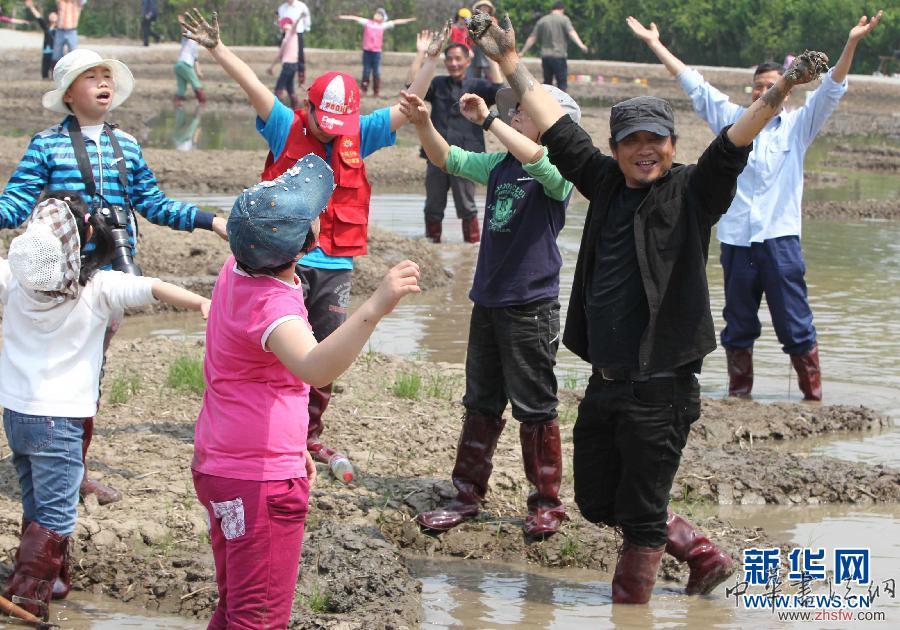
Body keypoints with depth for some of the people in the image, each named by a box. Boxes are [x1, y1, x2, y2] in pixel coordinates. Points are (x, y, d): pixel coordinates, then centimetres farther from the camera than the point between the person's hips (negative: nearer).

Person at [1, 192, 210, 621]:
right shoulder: (99, 288, -14)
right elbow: (155, 290, -25)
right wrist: (200, 303, -35)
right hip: (58, 417, -5)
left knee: (36, 504, 19)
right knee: (55, 513, 0)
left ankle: (51, 578, 27)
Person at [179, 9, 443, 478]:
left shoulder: (360, 136, 6)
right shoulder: (286, 128, -1)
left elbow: (408, 108, 6)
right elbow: (253, 86, -11)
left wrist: (431, 61, -4)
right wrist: (216, 49, -22)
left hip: (336, 266, 4)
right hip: (288, 261, -4)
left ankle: (309, 434, 22)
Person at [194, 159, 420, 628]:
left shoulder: (236, 271, 4)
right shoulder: (272, 303, -26)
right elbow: (314, 369, -47)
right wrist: (375, 307, -58)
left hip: (218, 463, 10)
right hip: (261, 481, -10)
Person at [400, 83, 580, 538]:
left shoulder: (559, 171, -12)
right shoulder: (501, 164, 9)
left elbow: (535, 158, -34)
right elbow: (448, 159, 17)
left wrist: (488, 119, -31)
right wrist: (423, 124, 0)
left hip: (531, 307, -7)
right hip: (487, 301, 8)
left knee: (534, 407, 1)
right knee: (481, 404, 15)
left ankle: (547, 504, 11)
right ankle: (468, 494, 23)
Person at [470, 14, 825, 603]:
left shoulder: (692, 193, -5)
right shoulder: (606, 183, 9)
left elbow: (731, 147, -20)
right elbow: (556, 126, 15)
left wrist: (779, 92, -35)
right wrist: (510, 61, 18)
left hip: (660, 389, -7)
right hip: (605, 383, 7)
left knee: (641, 517, 1)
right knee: (597, 501, 17)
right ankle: (704, 555, 34)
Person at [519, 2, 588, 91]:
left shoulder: (542, 21, 11)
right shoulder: (564, 19, -1)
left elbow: (532, 38, 11)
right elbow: (571, 32, -18)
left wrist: (523, 52, 17)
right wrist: (581, 45, -31)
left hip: (545, 56, 5)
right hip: (559, 56, -5)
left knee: (547, 82, 14)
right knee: (562, 83, -2)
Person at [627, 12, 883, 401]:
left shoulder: (797, 126, 8)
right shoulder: (732, 119, 13)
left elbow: (831, 90, -1)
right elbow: (692, 83, 15)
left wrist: (852, 43, -15)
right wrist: (654, 44, 15)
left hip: (780, 239, -2)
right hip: (736, 240, 2)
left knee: (795, 324, -3)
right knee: (738, 324, 9)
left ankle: (813, 393, 3)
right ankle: (738, 392, 17)